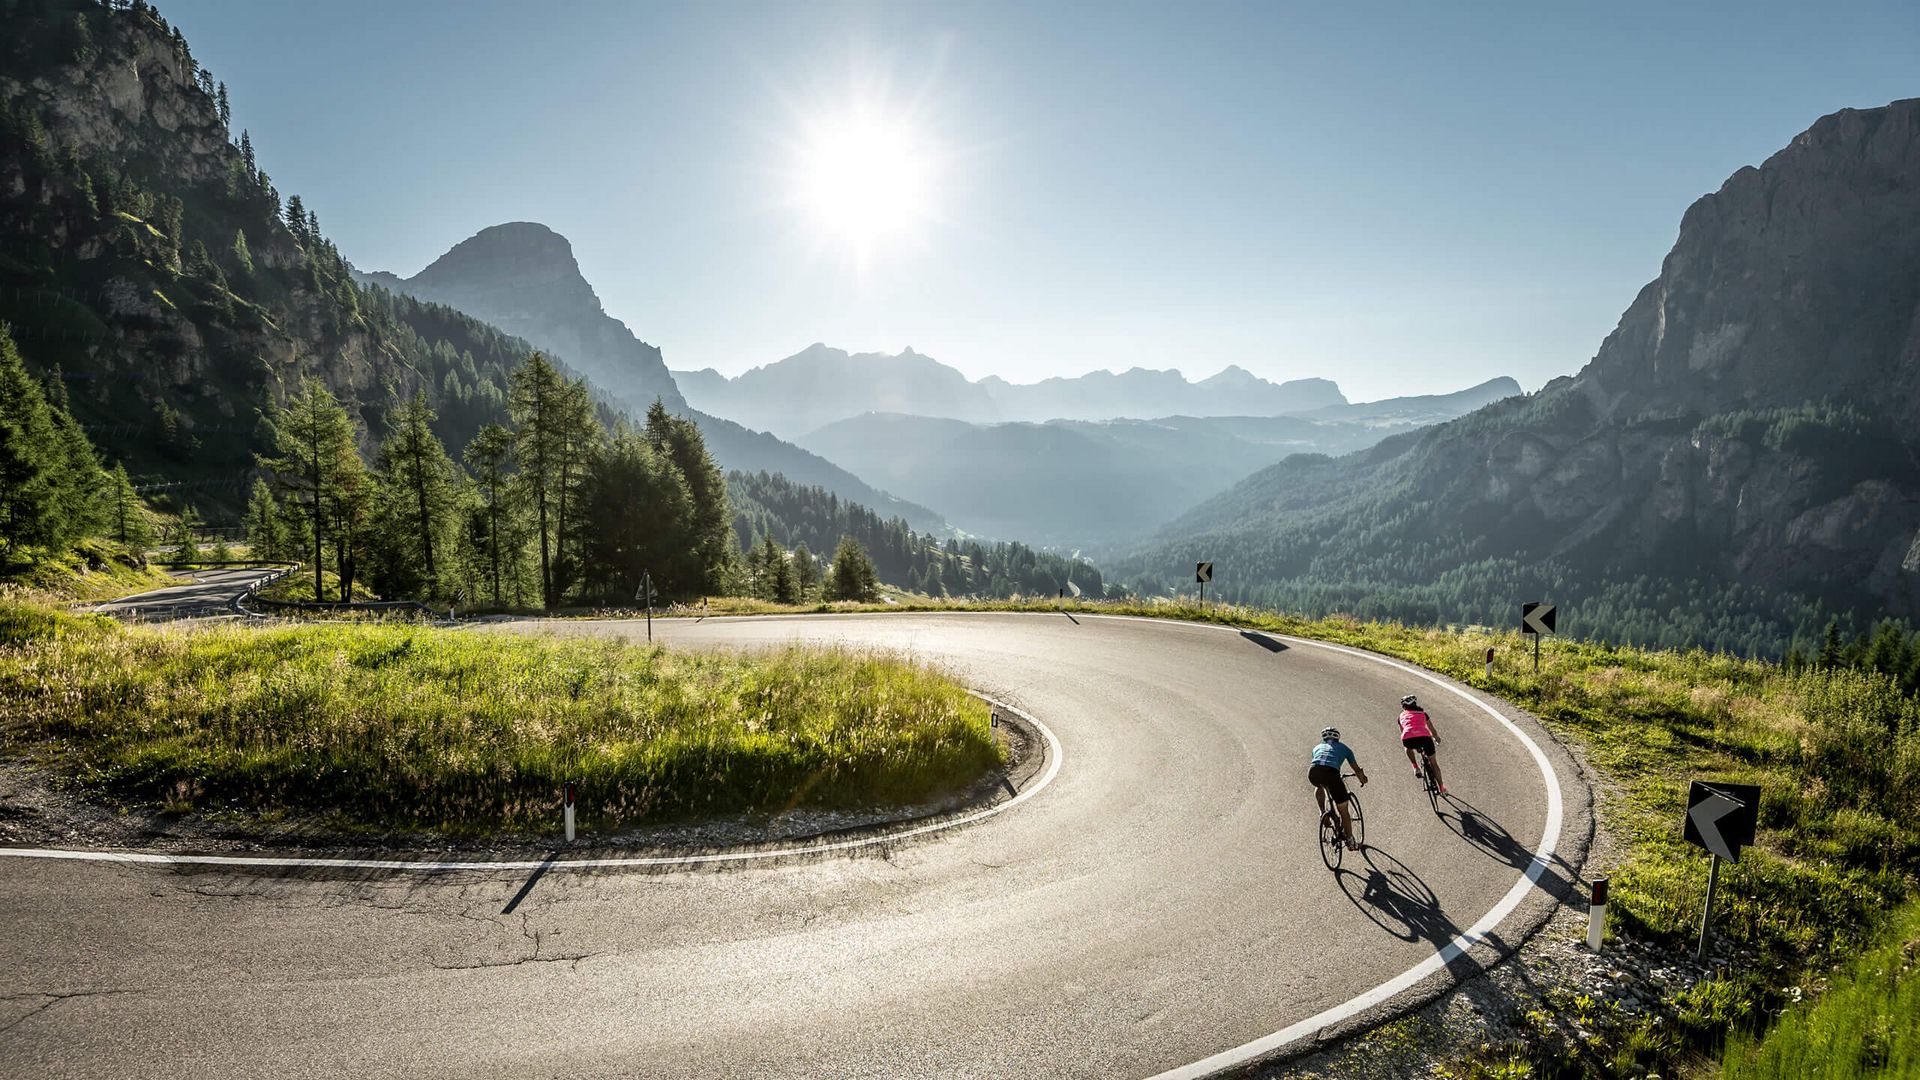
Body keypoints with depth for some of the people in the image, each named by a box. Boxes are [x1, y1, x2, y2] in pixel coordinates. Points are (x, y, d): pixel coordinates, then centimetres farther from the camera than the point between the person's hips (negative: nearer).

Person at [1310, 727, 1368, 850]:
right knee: (1344, 810, 14)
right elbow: (1357, 769, 38)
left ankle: (1322, 812, 25)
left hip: (1313, 771, 2)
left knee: (1319, 786, 41)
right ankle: (1350, 841, 21)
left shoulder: (1317, 747, 36)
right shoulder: (1343, 747, 32)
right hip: (1330, 772, -2)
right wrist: (1363, 780, 59)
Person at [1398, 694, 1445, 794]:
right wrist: (1436, 737, 61)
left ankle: (1415, 767, 26)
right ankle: (1441, 787, 22)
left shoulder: (1402, 716, 29)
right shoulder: (1423, 713, 29)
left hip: (1408, 739, 0)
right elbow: (1432, 730, 40)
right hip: (1424, 737, 0)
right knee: (1433, 763, 22)